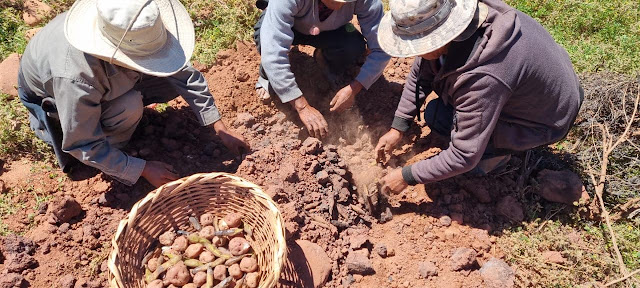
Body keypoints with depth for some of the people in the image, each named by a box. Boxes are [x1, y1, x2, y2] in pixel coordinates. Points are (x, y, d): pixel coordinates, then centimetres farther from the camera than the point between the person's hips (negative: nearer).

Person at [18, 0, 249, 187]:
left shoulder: (133, 31, -31)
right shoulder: (75, 77, -44)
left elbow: (185, 74, -19)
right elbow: (81, 145, -30)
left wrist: (221, 129, -18)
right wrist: (143, 169, -27)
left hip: (107, 75, 4)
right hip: (48, 93, -4)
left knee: (175, 78, -15)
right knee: (128, 107, -34)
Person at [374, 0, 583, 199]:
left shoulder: (482, 78, -41)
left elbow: (464, 157, -32)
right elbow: (420, 75, -3)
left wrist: (407, 177, -21)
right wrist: (397, 129, -1)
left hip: (547, 120, -8)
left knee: (438, 115, -22)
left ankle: (496, 153, 3)